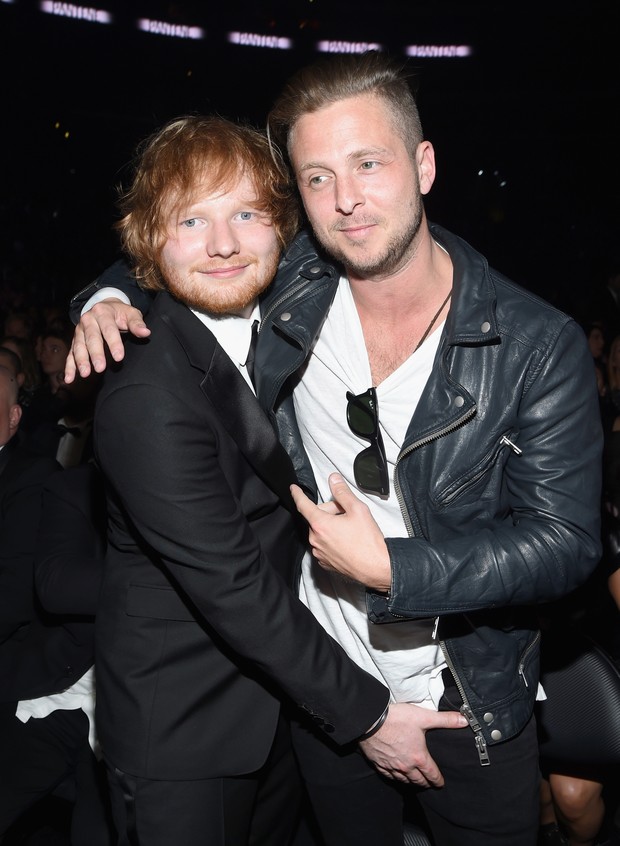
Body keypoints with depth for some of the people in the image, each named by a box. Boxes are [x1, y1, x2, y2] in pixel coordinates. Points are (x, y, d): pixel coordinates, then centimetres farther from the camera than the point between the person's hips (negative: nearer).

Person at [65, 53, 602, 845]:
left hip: (472, 707, -1)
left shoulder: (540, 345, -17)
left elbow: (566, 541, -17)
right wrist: (106, 300, -12)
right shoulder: (284, 290, -10)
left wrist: (393, 568, -23)